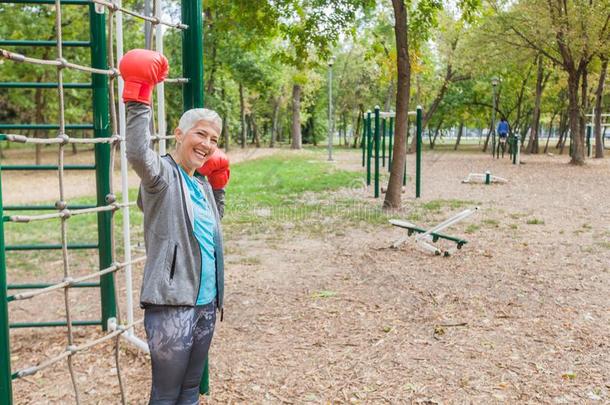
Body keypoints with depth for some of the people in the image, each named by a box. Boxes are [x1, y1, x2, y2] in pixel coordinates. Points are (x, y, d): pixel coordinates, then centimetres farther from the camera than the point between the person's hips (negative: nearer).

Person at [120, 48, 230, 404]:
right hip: (172, 305, -8)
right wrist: (139, 101, -34)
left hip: (206, 304, 8)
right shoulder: (162, 175, -10)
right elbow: (138, 154, -33)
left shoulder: (201, 184, 12)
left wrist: (219, 186, 17)